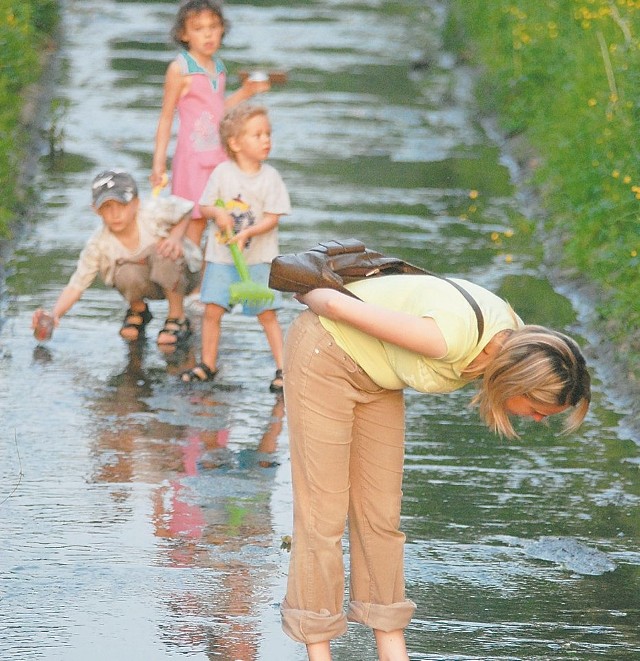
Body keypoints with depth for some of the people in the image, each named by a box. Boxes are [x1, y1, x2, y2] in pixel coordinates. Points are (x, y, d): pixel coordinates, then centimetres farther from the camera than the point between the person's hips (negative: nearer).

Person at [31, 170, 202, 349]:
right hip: (148, 285, 1)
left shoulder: (155, 213, -26)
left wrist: (176, 237, -24)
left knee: (163, 249, -34)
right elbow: (75, 287, -22)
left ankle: (177, 319, -12)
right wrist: (54, 314, -40)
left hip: (181, 275, -1)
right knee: (128, 274, -34)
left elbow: (186, 209, -5)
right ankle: (138, 310, 5)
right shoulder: (98, 245, -23)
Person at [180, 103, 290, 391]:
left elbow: (272, 217, -8)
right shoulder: (222, 172, -3)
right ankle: (208, 364, 17)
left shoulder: (270, 177, -5)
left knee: (267, 313, -2)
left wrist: (247, 233, -22)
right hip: (221, 256, 2)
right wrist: (217, 213, -19)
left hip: (258, 257, -1)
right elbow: (205, 206, 4)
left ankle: (282, 367, 3)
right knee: (212, 310, 1)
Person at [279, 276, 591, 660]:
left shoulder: (518, 342, -13)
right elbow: (339, 306, -28)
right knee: (323, 513, -3)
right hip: (322, 358, -7)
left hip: (376, 376, 7)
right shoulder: (450, 339, -39)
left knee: (380, 512, 8)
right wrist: (307, 295, -6)